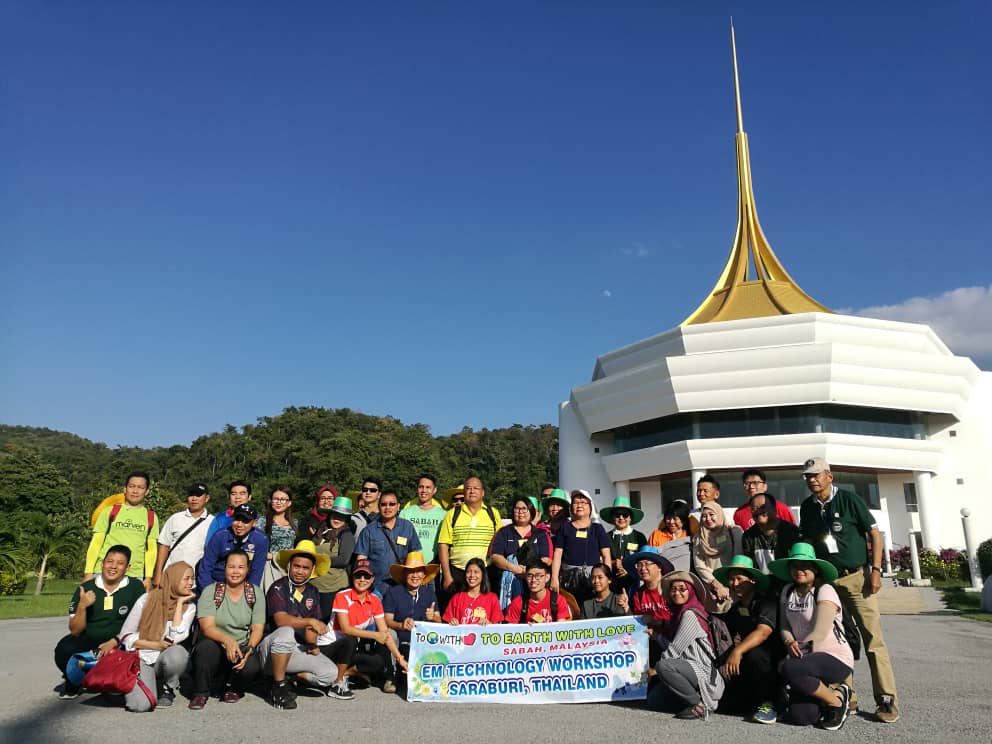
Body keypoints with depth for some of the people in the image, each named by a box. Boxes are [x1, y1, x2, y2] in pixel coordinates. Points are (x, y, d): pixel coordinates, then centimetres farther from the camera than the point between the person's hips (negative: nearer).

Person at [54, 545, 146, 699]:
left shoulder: (135, 587, -4)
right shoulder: (86, 588, -1)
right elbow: (75, 631, -3)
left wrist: (114, 641, -18)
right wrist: (82, 606, -20)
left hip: (119, 644, -1)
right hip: (88, 640, 1)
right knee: (63, 650, -27)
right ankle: (73, 682, 6)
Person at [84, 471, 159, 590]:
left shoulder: (151, 517, 9)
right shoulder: (110, 512, 6)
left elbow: (151, 550, 9)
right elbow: (96, 544, 5)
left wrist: (148, 577, 2)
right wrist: (89, 572, -1)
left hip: (135, 576, 1)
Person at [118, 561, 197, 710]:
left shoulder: (189, 606, 0)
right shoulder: (147, 599, -3)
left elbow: (176, 638, -16)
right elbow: (125, 636, -1)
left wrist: (179, 603, -13)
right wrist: (156, 645, -12)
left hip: (166, 659, 1)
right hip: (141, 658, -1)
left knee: (177, 652, -35)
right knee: (140, 705, -27)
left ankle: (168, 689, -4)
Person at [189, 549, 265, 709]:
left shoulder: (255, 594, 3)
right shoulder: (210, 591, -3)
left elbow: (258, 629, -2)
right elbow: (207, 627, -14)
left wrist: (249, 650, -23)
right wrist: (228, 641, -34)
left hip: (242, 649, 1)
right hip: (215, 647, -1)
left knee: (252, 667, -30)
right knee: (206, 646, -34)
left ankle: (232, 689, 6)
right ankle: (200, 693, -9)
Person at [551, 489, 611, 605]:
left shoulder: (597, 529, 10)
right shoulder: (564, 528, 11)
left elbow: (606, 556, 5)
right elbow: (557, 555, 6)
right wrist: (554, 578, -4)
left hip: (592, 577, 0)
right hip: (568, 577, 0)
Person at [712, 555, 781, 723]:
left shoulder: (766, 604, -11)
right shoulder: (734, 610, 12)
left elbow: (762, 632, -28)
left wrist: (738, 651, -41)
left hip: (772, 664, -6)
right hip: (746, 671, 6)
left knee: (754, 653, -37)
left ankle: (768, 703, -18)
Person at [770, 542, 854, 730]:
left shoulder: (825, 591, -10)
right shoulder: (787, 591, 9)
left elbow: (820, 633, -17)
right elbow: (784, 627, 5)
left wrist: (797, 648, -16)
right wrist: (790, 643, -16)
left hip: (836, 658, -5)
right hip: (807, 658, 5)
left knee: (789, 669, -33)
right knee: (800, 716, -15)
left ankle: (836, 700, -6)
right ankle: (833, 695, 17)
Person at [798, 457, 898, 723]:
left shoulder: (849, 499, -6)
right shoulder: (807, 508, 6)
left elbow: (875, 534, -4)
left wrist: (876, 570, -10)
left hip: (857, 577, -4)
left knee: (873, 638, -6)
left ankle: (887, 700, 1)